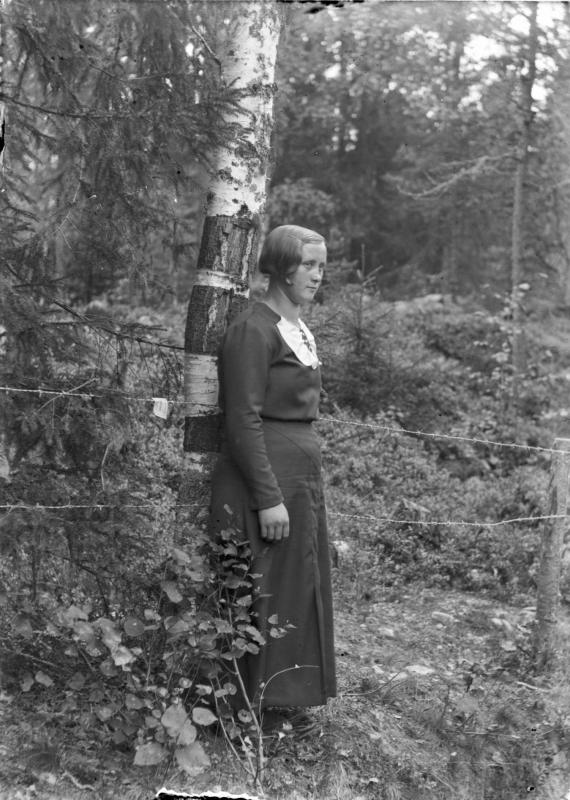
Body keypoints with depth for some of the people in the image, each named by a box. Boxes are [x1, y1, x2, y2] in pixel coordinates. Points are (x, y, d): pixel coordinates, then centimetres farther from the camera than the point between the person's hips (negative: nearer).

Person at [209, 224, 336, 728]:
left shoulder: (300, 330, 14)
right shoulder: (255, 329, -14)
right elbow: (243, 420, -18)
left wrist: (304, 487, 19)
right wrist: (268, 497, -21)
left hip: (301, 473, 9)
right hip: (263, 475, -9)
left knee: (301, 586, 15)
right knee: (263, 589, -1)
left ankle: (286, 697, 29)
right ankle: (252, 703, 12)